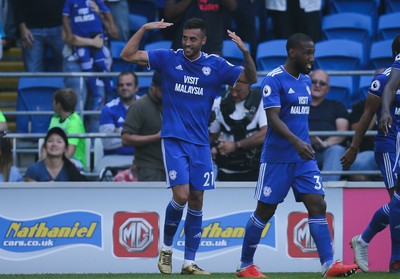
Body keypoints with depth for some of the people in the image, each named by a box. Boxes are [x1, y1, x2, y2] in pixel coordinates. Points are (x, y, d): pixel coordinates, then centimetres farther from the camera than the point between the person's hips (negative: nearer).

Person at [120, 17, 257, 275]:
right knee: (181, 196, -16)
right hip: (174, 140, -3)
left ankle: (189, 261, 10)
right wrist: (144, 29, -13)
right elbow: (128, 55, -3)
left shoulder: (216, 65, 2)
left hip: (200, 144, 3)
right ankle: (166, 248, 7)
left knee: (196, 201, 3)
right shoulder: (168, 59, -1)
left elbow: (251, 79, 3)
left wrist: (245, 52, -12)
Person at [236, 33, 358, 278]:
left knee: (318, 205, -7)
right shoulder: (273, 81, -12)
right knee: (265, 211, 2)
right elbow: (273, 118, -21)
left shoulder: (306, 81, 13)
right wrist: (296, 142, -34)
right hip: (277, 158, -6)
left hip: (304, 157, 6)